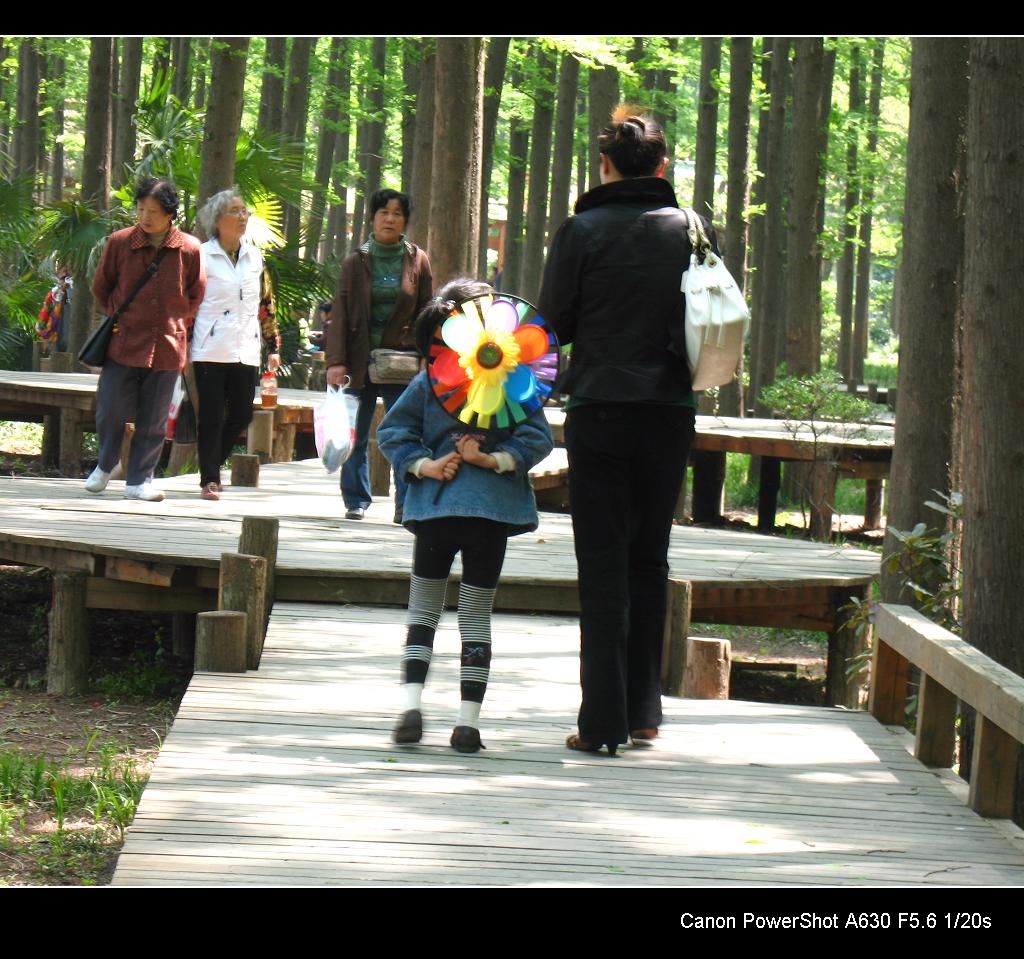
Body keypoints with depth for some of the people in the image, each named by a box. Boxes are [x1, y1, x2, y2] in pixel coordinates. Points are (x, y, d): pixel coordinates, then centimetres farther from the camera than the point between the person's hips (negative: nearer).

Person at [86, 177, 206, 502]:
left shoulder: (189, 249, -3)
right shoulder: (120, 242, -2)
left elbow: (196, 296, 11)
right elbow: (101, 288, 12)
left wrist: (173, 323, 5)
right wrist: (121, 318, 7)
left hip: (165, 348, 0)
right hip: (123, 343, 0)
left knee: (153, 420, 4)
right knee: (111, 412, 0)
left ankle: (140, 479, 12)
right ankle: (105, 466, 25)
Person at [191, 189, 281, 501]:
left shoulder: (255, 257, 14)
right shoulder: (201, 256, -2)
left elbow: (266, 304, 18)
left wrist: (273, 347, 15)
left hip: (245, 351, 5)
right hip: (211, 350, -5)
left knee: (242, 415, 5)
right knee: (212, 415, -4)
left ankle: (213, 463, 24)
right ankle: (209, 479, 2)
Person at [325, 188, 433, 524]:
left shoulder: (417, 261, 6)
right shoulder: (356, 262, 5)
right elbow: (339, 313, 2)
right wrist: (336, 361, -8)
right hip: (360, 362, 1)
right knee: (355, 435, 4)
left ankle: (406, 504, -4)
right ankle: (356, 501, 13)